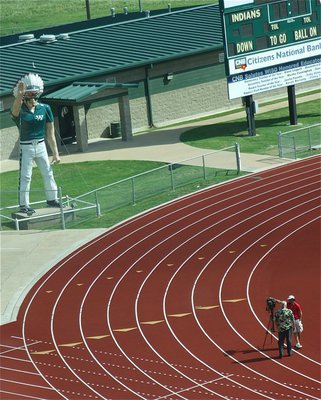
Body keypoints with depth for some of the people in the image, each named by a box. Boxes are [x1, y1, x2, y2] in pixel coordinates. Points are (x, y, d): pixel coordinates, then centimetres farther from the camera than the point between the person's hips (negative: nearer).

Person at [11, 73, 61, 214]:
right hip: (26, 148, -4)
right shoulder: (20, 110, -12)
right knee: (25, 176, 0)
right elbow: (15, 110, -41)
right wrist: (20, 94, -61)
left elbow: (50, 133, 2)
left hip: (41, 146, 4)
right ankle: (23, 204, 8)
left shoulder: (45, 108, -3)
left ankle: (52, 199, 29)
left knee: (48, 173, 13)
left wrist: (55, 153, 5)